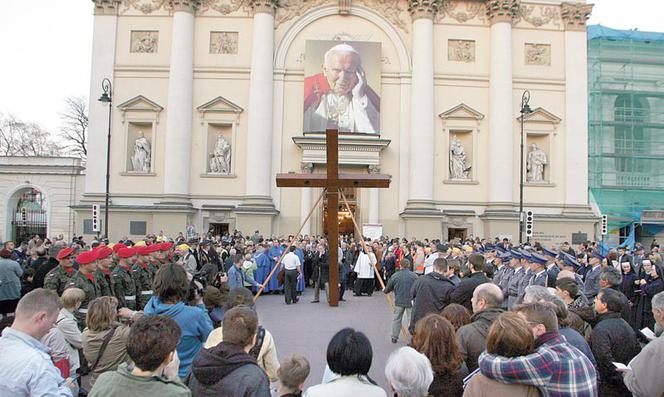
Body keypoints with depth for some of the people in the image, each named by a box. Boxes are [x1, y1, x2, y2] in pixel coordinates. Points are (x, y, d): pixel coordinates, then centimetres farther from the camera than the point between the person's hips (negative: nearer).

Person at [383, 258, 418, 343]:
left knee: (397, 319, 17)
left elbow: (388, 289, 3)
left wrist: (384, 290, 25)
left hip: (399, 301, 2)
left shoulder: (395, 276, -5)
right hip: (411, 301, -2)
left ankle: (394, 337, 22)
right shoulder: (414, 275, -10)